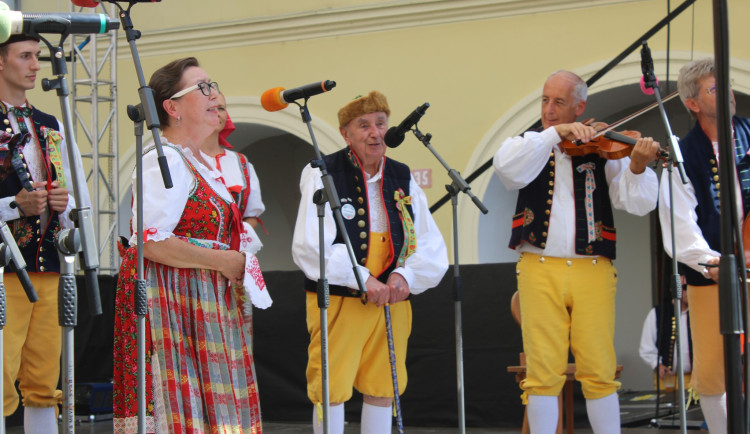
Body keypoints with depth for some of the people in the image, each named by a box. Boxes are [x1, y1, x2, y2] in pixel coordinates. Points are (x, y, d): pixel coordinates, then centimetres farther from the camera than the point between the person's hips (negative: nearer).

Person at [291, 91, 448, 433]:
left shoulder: (403, 179, 10)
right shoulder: (323, 175, -5)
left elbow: (431, 245, 8)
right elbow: (310, 246, -15)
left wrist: (405, 275, -12)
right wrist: (362, 278, -19)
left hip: (392, 302, 5)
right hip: (337, 303, -5)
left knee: (383, 390, 9)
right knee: (331, 390, -4)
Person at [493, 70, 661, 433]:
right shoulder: (530, 145, 12)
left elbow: (638, 203, -2)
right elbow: (508, 170, -11)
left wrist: (637, 167, -21)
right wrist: (553, 134, -15)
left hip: (593, 270, 0)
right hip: (541, 268, 0)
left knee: (599, 372, -2)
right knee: (543, 372, -3)